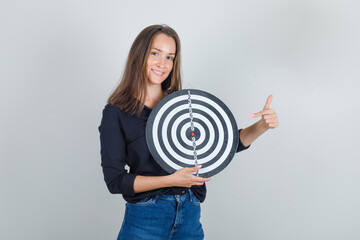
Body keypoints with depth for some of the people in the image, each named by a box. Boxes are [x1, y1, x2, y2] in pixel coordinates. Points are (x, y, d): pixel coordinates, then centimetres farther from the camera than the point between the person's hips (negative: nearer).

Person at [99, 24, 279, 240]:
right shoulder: (116, 113, -6)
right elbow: (115, 180, -11)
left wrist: (262, 126, -10)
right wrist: (171, 180, -20)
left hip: (190, 217, 4)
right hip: (145, 220, -3)